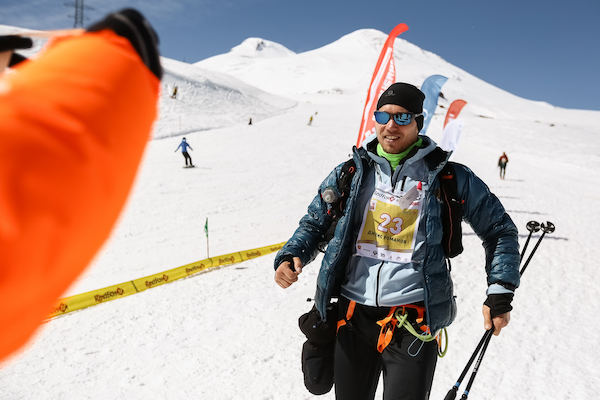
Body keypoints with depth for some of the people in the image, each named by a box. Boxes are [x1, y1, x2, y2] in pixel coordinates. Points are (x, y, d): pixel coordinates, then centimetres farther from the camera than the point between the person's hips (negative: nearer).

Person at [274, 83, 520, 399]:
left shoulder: (449, 177, 0)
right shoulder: (349, 173, 6)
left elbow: (500, 231, 9)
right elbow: (314, 224, 13)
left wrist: (500, 293, -1)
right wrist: (290, 257, -6)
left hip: (413, 319, -2)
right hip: (352, 315, 3)